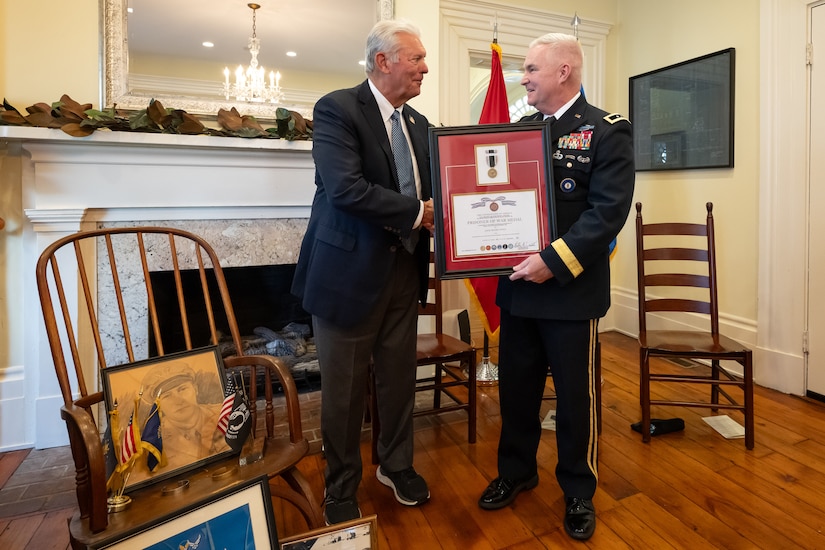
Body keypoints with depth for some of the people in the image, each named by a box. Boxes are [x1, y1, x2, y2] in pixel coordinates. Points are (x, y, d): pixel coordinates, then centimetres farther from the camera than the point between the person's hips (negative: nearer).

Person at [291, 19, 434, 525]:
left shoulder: (418, 124, 13)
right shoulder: (337, 109, -10)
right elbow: (346, 189, -23)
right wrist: (417, 212, -17)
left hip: (404, 269, 6)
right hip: (351, 271, -6)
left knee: (400, 378, 17)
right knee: (345, 389, 9)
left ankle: (397, 465, 41)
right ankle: (341, 490, 32)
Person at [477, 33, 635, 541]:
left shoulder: (608, 131, -5)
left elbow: (609, 210, -16)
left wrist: (554, 261, -23)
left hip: (572, 290, -5)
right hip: (517, 286, 5)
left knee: (576, 396, 10)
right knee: (516, 387, 15)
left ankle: (579, 491, 32)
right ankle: (516, 471, 38)